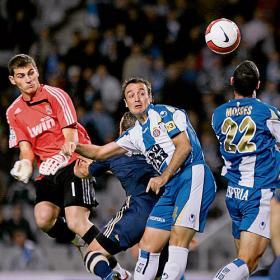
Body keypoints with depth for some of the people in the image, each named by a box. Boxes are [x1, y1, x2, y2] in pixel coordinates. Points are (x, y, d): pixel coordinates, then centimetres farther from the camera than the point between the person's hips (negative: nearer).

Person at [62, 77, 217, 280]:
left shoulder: (164, 113, -2)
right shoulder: (135, 135, 21)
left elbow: (184, 146, -10)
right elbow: (100, 152, 24)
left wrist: (163, 178, -11)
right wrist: (76, 147, 6)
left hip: (193, 176, -9)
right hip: (172, 188, 9)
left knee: (177, 241, -21)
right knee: (147, 247, 5)